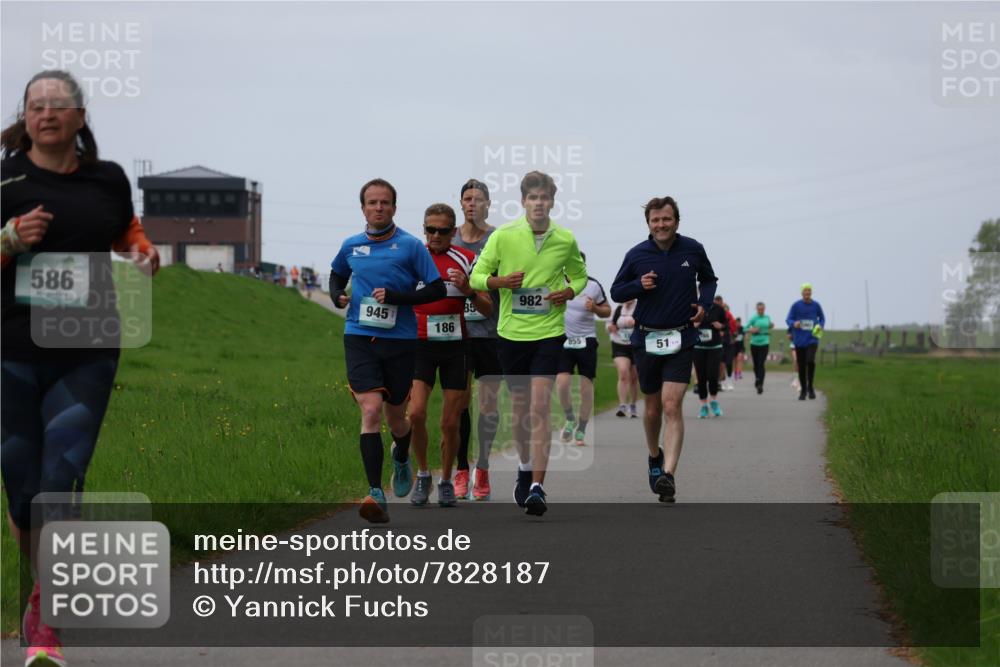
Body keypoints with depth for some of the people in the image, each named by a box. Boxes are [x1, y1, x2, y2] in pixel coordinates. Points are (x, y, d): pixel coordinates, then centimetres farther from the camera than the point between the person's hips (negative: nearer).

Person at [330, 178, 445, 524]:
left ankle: (401, 458, 48)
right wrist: (337, 296, 6)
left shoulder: (411, 246, -3)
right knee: (371, 411, -15)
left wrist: (397, 297, -16)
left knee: (395, 418, 11)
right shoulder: (351, 246, 7)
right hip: (359, 339, 1)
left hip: (400, 340, -1)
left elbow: (438, 290, -4)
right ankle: (376, 495, -18)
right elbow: (337, 274, 28)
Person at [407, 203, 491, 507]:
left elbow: (488, 308, -1)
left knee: (450, 423, 1)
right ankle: (422, 475, 3)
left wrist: (468, 290, -18)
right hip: (420, 345, 0)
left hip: (455, 347, 0)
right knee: (416, 412, -17)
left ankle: (446, 481, 20)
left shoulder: (466, 260, 1)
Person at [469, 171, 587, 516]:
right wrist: (501, 281, -17)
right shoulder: (503, 235, -3)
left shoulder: (566, 240, 0)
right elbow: (477, 276, 3)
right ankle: (525, 468, 37)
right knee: (519, 406, 12)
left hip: (549, 332, -1)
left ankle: (537, 488, -16)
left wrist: (569, 292, -5)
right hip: (511, 332, 1)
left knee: (539, 408, -12)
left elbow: (579, 276, 17)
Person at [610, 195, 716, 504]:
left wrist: (704, 303, -1)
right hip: (646, 339, 1)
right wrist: (639, 286, -13)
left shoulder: (693, 250, 1)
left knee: (672, 406, -15)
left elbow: (709, 280, 19)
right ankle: (654, 456, 41)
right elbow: (616, 291, 7)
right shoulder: (636, 255, -1)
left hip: (681, 339, -1)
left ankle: (668, 475, -21)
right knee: (652, 408, 12)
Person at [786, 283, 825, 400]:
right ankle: (803, 390, 21)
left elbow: (822, 319, 15)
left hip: (812, 339, -1)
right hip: (799, 340, 1)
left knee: (811, 361, -22)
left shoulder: (816, 305, 1)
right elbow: (788, 320, -1)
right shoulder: (796, 305, -2)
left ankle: (810, 386, -2)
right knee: (801, 366, 5)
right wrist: (794, 324, -24)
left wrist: (821, 326, -6)